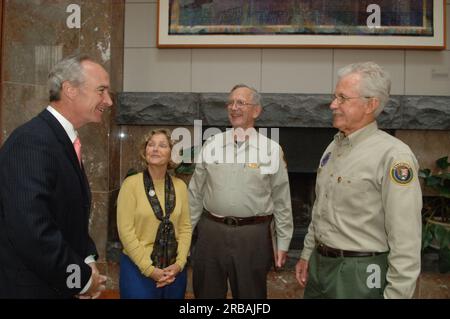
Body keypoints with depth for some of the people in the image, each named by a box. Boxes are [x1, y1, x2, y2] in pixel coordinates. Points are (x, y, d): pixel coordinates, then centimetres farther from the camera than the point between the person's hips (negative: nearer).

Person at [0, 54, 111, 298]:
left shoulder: (64, 141, 7)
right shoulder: (32, 141, -23)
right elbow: (32, 231, -31)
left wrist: (88, 260, -1)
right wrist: (83, 279, -18)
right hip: (29, 287, -8)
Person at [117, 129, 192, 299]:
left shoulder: (180, 186, 1)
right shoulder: (131, 183, -9)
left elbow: (185, 227, 3)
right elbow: (125, 230, -12)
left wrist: (179, 263, -7)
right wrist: (149, 269, -14)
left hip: (174, 269, 4)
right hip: (138, 268, -3)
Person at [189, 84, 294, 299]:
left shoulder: (271, 149, -2)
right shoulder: (211, 145, 3)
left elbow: (281, 200, 1)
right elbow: (195, 194, 7)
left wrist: (283, 242, 3)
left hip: (253, 235, -2)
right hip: (211, 232, 2)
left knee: (250, 294, 14)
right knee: (206, 293, 16)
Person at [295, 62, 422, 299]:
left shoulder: (393, 155, -20)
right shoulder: (334, 147, 6)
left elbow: (406, 240, -20)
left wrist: (395, 294, -18)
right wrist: (307, 254, 15)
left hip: (358, 273, -7)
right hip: (319, 265, 7)